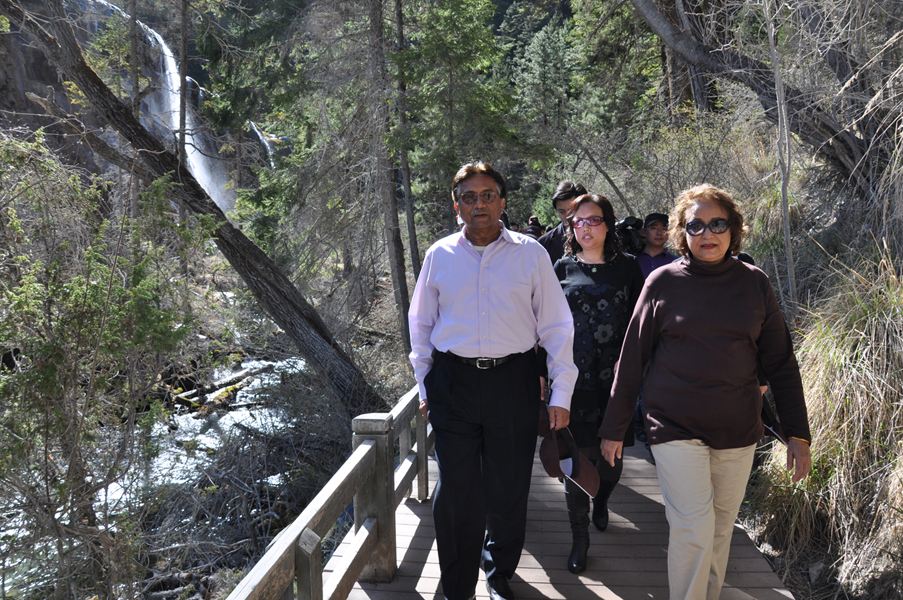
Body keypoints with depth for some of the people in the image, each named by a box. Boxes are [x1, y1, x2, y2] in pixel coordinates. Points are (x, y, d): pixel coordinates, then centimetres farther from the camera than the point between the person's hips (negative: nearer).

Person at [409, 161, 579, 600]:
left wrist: (561, 394, -1)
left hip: (513, 379, 0)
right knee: (456, 491, 4)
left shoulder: (530, 254, 1)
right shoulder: (440, 255, 5)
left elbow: (556, 326, 3)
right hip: (453, 381, 1)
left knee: (509, 489, 9)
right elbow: (421, 325, 14)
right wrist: (425, 387, 11)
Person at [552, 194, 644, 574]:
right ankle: (579, 538, 14)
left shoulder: (627, 267, 5)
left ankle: (601, 503, 43)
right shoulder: (564, 267, 7)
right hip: (574, 375, 0)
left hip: (616, 376, 0)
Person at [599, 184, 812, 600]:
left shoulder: (754, 283, 3)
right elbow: (632, 359, 2)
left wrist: (798, 434, 4)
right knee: (693, 529, -10)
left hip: (737, 430, 3)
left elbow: (780, 362, 7)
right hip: (675, 427, -2)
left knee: (721, 529, 12)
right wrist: (613, 428, 4)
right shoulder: (663, 282, -3)